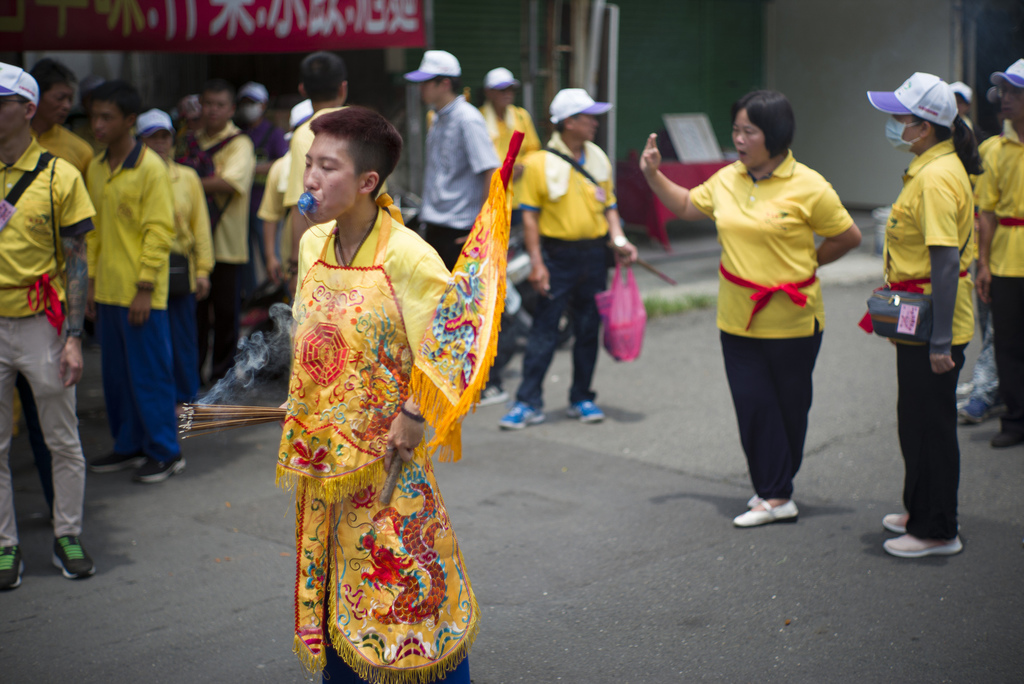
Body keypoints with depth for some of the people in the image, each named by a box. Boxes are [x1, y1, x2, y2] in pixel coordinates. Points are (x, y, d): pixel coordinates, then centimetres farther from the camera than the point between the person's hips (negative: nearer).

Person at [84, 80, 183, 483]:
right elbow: (93, 230, 16)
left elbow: (159, 231, -13)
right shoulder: (95, 169, 10)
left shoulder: (150, 168, -11)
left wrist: (145, 288, -15)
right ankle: (129, 446, 25)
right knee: (116, 374, 13)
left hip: (140, 295, -7)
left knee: (150, 374, 0)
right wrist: (91, 281, 12)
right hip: (107, 292, 7)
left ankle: (165, 453, 10)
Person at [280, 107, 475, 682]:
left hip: (389, 460, -7)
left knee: (406, 594, 1)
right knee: (332, 590, 17)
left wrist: (415, 415, -16)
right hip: (324, 460, 7)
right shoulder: (312, 245, 3)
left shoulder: (407, 256, -19)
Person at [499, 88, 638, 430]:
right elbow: (530, 214, -6)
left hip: (593, 254, 5)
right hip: (558, 256, -4)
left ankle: (582, 398, 20)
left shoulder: (599, 160, 9)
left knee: (588, 330, 9)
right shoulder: (540, 162, -6)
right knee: (544, 329, -4)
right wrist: (536, 261, -12)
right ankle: (528, 402, 1)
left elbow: (609, 206, 15)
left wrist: (619, 240, -1)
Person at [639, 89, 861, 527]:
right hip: (738, 319, 4)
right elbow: (685, 206, 19)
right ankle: (775, 496, 13)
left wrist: (807, 264, 2)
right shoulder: (727, 180, 4)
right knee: (752, 404, 3)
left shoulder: (808, 187, -11)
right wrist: (653, 175, 6)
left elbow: (849, 236, -2)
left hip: (792, 321, -4)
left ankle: (775, 489, 25)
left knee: (789, 405, 10)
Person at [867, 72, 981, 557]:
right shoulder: (936, 167, 10)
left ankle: (936, 531, 13)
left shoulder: (935, 177, -22)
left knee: (929, 425, 1)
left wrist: (940, 340, -26)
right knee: (918, 421, 20)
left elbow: (946, 263, -26)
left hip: (933, 325, -10)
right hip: (921, 321, 10)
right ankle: (922, 512, 34)